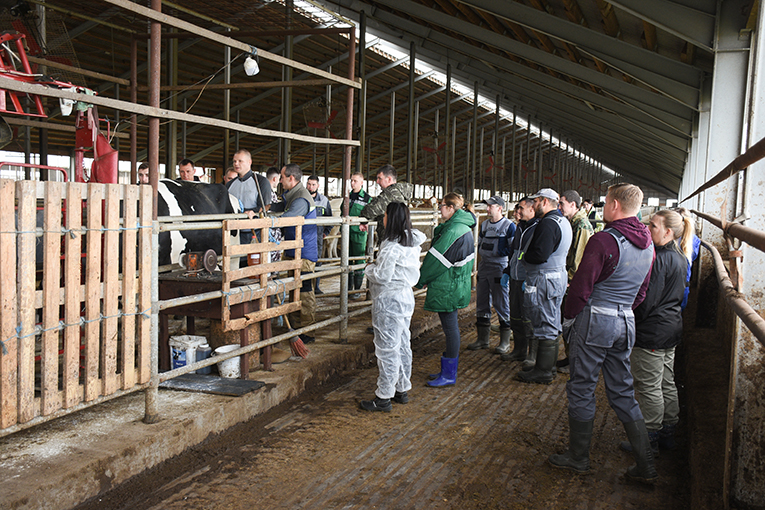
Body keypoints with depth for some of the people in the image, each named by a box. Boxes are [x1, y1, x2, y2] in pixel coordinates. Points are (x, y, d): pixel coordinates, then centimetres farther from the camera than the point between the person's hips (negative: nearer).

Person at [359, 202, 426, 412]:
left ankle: (384, 398, 4)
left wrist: (369, 268, -2)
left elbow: (382, 276, -22)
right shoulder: (412, 242, 7)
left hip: (389, 300, -9)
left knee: (387, 348, -3)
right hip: (406, 296, 9)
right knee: (403, 345, 16)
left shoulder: (392, 246, -21)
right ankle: (402, 390, 26)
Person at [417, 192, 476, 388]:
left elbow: (437, 258, -19)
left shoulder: (453, 231, -21)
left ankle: (449, 375, 6)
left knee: (450, 327, -3)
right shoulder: (464, 228, 12)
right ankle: (449, 370, 27)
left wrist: (421, 279, -5)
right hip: (456, 285, 10)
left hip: (448, 288, -10)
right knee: (450, 326, 16)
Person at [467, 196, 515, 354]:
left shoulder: (509, 225, -7)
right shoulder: (484, 224, 14)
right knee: (481, 304, 10)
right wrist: (483, 252, 4)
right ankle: (482, 339, 21)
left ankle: (505, 342, 8)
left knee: (502, 304, -2)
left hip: (500, 268, -7)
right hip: (484, 266, 7)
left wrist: (497, 252, -16)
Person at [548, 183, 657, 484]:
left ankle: (578, 458, 18)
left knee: (581, 389, 6)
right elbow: (641, 291, 16)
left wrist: (569, 318, -2)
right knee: (622, 391, 14)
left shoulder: (604, 240, -17)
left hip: (595, 321, -7)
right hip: (625, 323, 7)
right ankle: (645, 465, 15)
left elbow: (581, 287, -15)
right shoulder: (647, 243, 8)